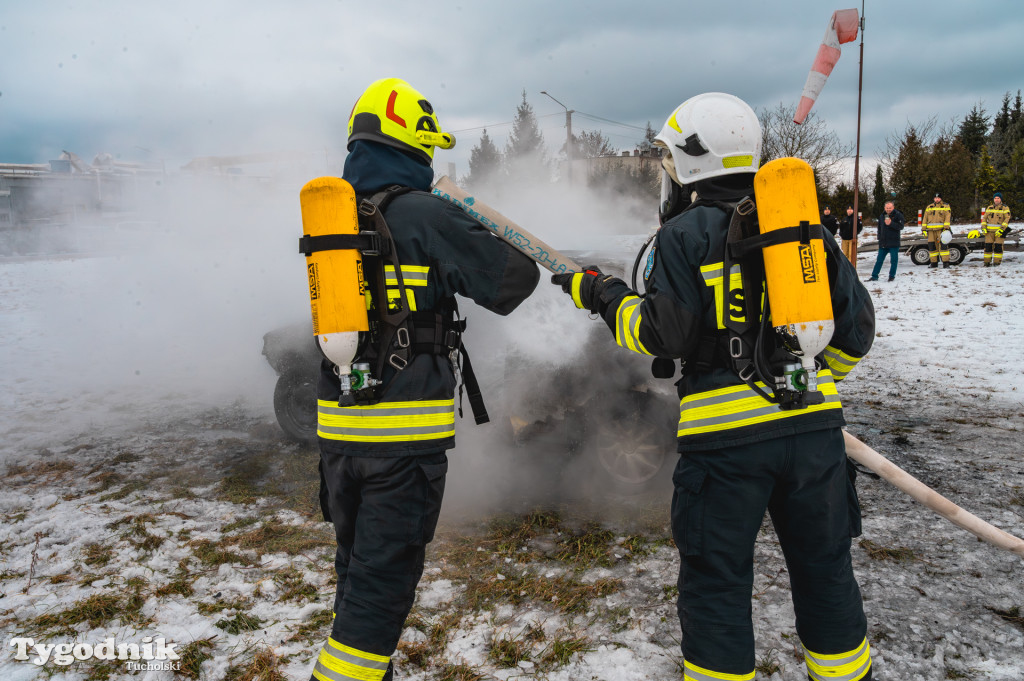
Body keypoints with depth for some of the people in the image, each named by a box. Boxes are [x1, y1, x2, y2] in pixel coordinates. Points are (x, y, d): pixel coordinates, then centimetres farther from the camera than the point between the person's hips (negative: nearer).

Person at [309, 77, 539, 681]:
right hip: (407, 431, -7)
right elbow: (513, 278, -11)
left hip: (338, 426, 7)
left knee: (356, 559, 21)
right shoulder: (425, 216, -13)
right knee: (385, 575, 4)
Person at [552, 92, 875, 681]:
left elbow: (660, 334, -9)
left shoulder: (687, 232, -6)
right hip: (815, 423, 6)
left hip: (726, 433, -5)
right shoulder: (805, 223, 11)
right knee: (824, 567, 20)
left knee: (716, 581, 8)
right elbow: (857, 326, 13)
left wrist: (604, 295, 6)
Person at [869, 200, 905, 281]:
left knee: (893, 260, 2)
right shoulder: (882, 216, 12)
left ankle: (892, 276, 13)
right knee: (879, 260, 6)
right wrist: (879, 238, 12)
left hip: (894, 244, -4)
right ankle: (874, 276, 9)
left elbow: (900, 227, -14)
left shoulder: (898, 215, -4)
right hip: (883, 243, 4)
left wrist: (891, 223, -25)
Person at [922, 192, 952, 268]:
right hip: (931, 230, 4)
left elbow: (947, 217, -2)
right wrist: (924, 229, 8)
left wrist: (946, 227, -14)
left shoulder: (945, 206, 7)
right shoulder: (929, 207, 17)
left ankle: (946, 262, -11)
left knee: (943, 245, -11)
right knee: (931, 246, 4)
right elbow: (925, 218, 16)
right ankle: (934, 262, 13)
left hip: (941, 229, -4)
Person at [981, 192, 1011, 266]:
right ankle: (987, 262, 6)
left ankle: (997, 262, 0)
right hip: (989, 231, 4)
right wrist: (983, 228, 4)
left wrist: (1002, 229, -16)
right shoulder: (989, 207, 14)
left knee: (998, 246, -5)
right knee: (988, 245, 0)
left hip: (999, 231, -3)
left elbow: (1007, 219, -5)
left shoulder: (1004, 208, 1)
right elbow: (984, 217, 18)